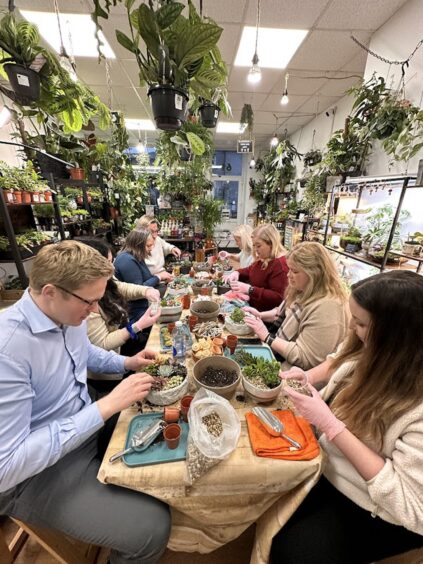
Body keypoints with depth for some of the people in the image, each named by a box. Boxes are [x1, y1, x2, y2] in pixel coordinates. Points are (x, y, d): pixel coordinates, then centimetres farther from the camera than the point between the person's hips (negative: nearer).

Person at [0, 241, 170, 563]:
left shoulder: (70, 314, -7)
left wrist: (128, 363, -1)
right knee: (152, 527, -11)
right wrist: (105, 407, -32)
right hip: (36, 474, -6)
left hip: (87, 425, 7)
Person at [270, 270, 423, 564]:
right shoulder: (375, 353, -13)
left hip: (374, 509, -5)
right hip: (329, 464, 5)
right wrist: (308, 376, -9)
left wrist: (330, 425, -32)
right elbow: (338, 361, 9)